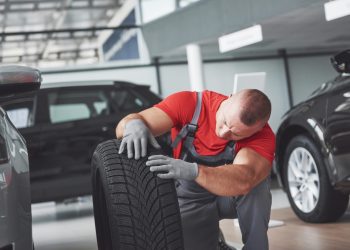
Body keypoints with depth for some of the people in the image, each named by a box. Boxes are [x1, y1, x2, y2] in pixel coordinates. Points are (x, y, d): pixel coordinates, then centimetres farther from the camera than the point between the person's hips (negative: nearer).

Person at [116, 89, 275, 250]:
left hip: (230, 198, -1)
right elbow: (124, 127, -29)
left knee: (257, 181, -33)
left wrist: (193, 170, -64)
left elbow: (243, 181, -48)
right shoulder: (189, 104, -24)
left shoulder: (263, 136, -28)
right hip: (191, 201, 1)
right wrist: (134, 124, -54)